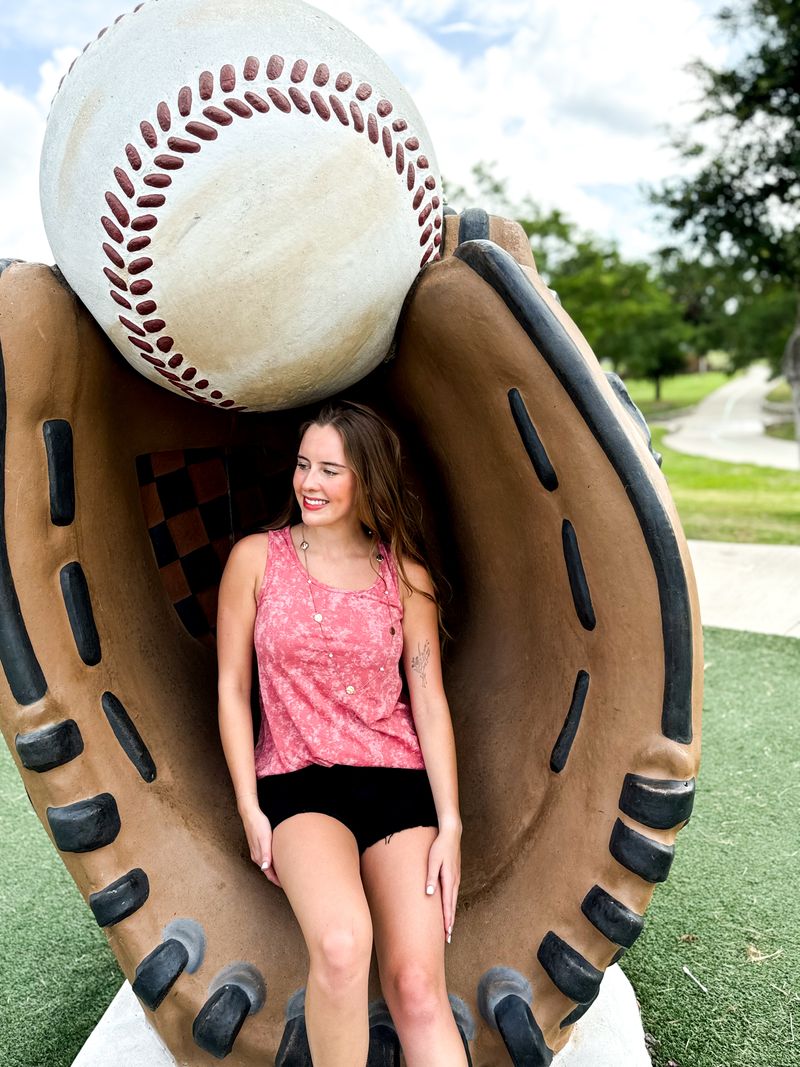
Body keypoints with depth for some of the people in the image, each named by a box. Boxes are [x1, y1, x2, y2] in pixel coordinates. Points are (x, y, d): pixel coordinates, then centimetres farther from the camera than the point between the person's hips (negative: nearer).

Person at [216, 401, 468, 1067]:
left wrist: (449, 824, -2)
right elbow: (232, 689, 5)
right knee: (341, 943, -28)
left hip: (398, 780, 2)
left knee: (417, 984, -11)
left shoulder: (405, 575, 6)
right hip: (297, 779, -1)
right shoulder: (257, 558, 3)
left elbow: (429, 699, 4)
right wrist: (250, 810, -1)